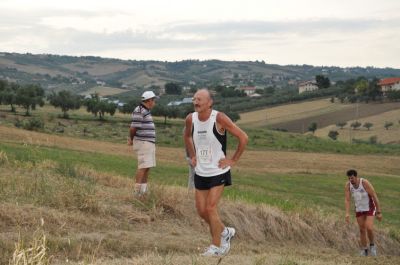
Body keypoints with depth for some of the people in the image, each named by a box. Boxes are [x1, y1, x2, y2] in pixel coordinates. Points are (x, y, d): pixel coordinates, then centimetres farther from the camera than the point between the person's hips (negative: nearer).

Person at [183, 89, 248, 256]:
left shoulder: (219, 118, -19)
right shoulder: (190, 119, -3)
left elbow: (243, 138, -15)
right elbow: (186, 136, 21)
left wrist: (233, 160, -12)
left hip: (218, 172, -6)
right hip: (200, 172, 6)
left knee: (210, 208, -11)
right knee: (201, 211, 8)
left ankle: (217, 247, 5)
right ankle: (225, 232, 33)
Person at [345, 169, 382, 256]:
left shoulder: (365, 183, -30)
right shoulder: (348, 185, -17)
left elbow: (375, 197, -23)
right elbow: (347, 200, -17)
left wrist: (379, 212, -20)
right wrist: (347, 213, -31)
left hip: (370, 208, -4)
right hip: (359, 209, 4)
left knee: (369, 228, -18)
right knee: (362, 230, 6)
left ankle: (372, 245, 9)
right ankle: (364, 250, 18)